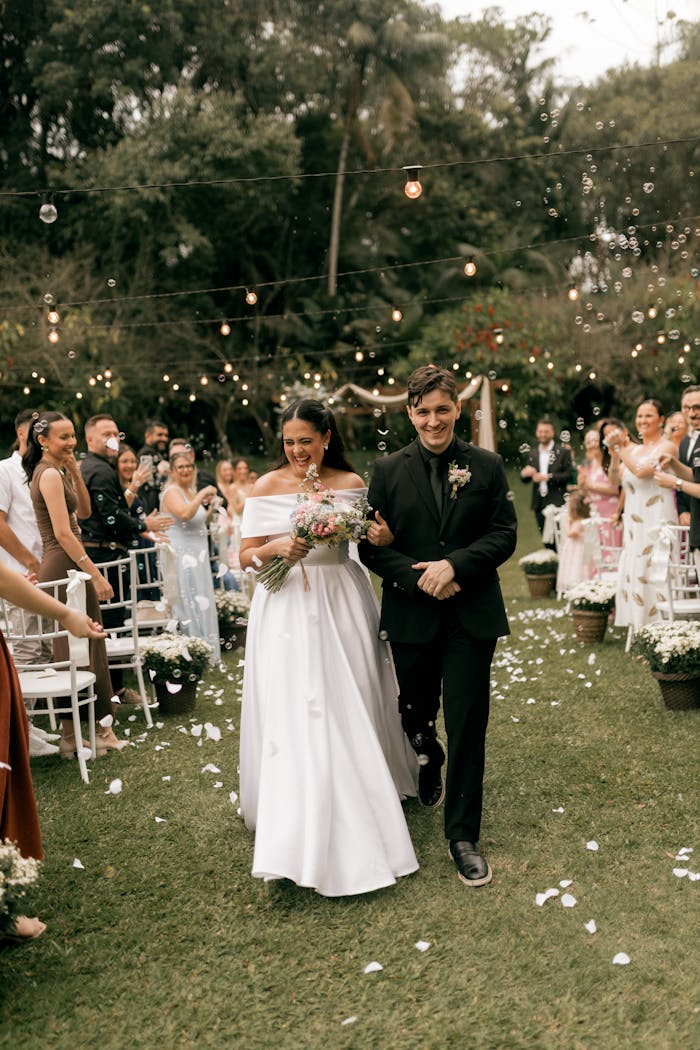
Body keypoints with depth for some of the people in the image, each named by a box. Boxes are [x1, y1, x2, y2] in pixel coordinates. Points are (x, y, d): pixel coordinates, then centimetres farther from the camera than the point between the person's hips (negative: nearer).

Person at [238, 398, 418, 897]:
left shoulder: (351, 483, 5)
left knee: (350, 712, 8)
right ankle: (298, 833, 11)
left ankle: (355, 817, 27)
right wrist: (276, 548, -19)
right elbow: (247, 556, 0)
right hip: (288, 610, -1)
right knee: (294, 718, -1)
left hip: (343, 606, 2)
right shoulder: (267, 487, 0)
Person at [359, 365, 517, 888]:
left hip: (472, 615, -1)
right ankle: (429, 767, 53)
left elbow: (505, 533, -4)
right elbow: (372, 545, -2)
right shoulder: (389, 470, 0)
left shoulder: (488, 465, 0)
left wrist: (455, 565, -19)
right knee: (416, 715, 19)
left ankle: (463, 834, 13)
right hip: (411, 616, 1)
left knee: (468, 722, 0)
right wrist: (419, 579, -16)